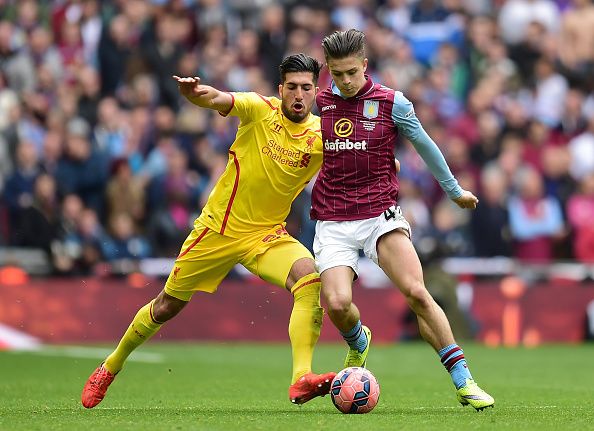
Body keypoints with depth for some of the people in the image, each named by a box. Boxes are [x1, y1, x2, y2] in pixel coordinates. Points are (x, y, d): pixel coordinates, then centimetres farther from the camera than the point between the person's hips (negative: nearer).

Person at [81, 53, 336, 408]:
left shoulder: (321, 135, -9)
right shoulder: (260, 110, -15)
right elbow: (217, 100, -32)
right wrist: (196, 93, -54)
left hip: (267, 234, 1)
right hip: (218, 228, -1)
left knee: (309, 278, -29)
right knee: (168, 306, 11)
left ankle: (301, 379, -35)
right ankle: (111, 367, 35)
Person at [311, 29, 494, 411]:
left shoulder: (391, 103, -2)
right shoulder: (319, 102, 4)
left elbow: (425, 146, 12)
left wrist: (454, 190, 23)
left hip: (380, 214, -2)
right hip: (333, 222, 2)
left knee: (416, 293, -19)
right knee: (337, 303, -18)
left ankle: (464, 382, -14)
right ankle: (358, 343, 20)